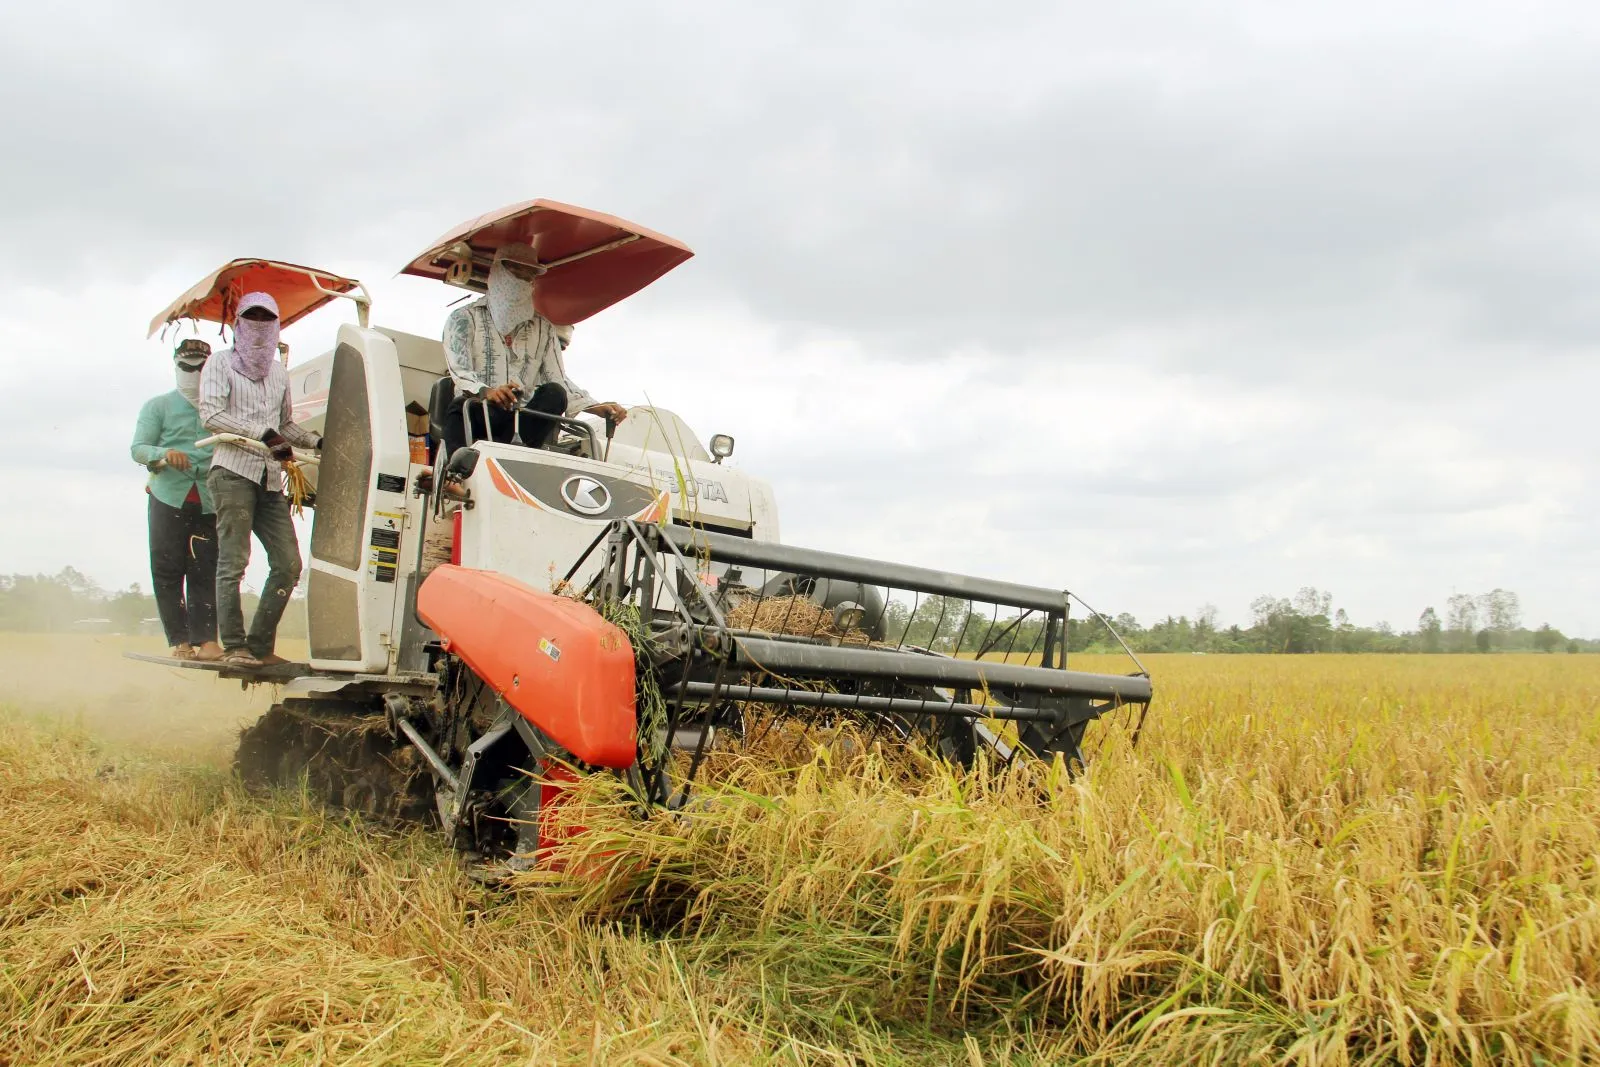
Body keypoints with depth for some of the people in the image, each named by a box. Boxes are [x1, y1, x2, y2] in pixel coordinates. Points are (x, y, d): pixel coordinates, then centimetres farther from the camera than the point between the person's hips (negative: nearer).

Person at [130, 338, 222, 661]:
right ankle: (178, 640, 0)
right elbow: (138, 448, 1)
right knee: (167, 569, -3)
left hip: (210, 500, 1)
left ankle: (205, 639, -6)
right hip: (169, 497, 0)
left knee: (205, 571, -3)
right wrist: (164, 454, -19)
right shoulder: (159, 406, 11)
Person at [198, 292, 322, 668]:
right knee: (233, 562, -10)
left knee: (288, 564, -2)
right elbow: (211, 414, -6)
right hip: (233, 471, -6)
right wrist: (264, 435, -14)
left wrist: (318, 442, 16)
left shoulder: (279, 371, 25)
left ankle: (260, 645, 5)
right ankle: (234, 646, -7)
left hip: (271, 479, 6)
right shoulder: (221, 362, 8)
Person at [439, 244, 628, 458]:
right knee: (461, 407, -36)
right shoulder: (464, 318, 8)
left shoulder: (543, 328, 19)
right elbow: (460, 372, -9)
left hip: (522, 422, 3)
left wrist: (600, 408, -8)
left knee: (554, 393, -26)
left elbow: (559, 380, 11)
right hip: (477, 417, -3)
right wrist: (486, 392, -34)